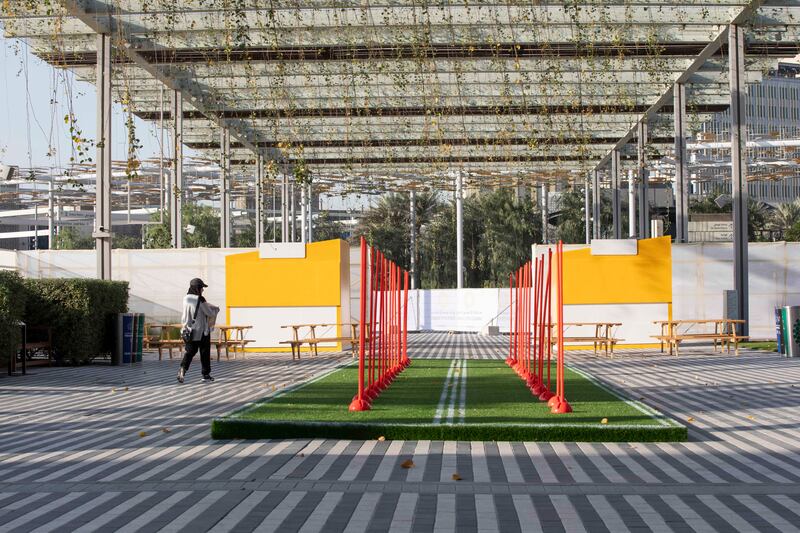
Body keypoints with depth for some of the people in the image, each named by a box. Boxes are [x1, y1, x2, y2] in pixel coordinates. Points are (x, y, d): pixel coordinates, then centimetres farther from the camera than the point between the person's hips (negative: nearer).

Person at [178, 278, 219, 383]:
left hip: (190, 331, 5)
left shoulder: (186, 299, 1)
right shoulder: (200, 301, -18)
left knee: (189, 351, 11)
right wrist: (214, 310, 12)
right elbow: (210, 313, -12)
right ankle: (206, 375, 16)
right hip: (202, 331, -5)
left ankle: (182, 369, -13)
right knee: (205, 353, 9)